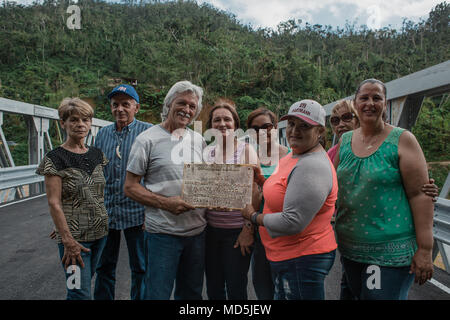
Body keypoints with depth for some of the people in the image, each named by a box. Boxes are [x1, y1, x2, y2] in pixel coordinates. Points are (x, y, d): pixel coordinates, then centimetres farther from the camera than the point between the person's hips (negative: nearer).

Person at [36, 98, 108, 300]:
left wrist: (103, 220, 10)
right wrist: (68, 241, -17)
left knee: (82, 284, 17)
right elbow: (54, 203, -13)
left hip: (99, 232, 6)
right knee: (81, 293, -2)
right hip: (74, 236, -5)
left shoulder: (96, 155, 7)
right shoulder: (55, 159, -10)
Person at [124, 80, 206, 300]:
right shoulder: (148, 139, -6)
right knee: (158, 294, 6)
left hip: (197, 231, 5)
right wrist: (166, 202, -20)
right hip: (163, 232, -5)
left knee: (192, 293, 19)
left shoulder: (199, 140, 10)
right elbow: (130, 187, -7)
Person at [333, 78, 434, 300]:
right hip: (350, 248, 5)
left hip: (391, 251, -5)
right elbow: (332, 186, 16)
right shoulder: (344, 141, 7)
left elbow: (420, 195, -10)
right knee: (355, 294, 18)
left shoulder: (402, 140, -7)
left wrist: (424, 250, -13)